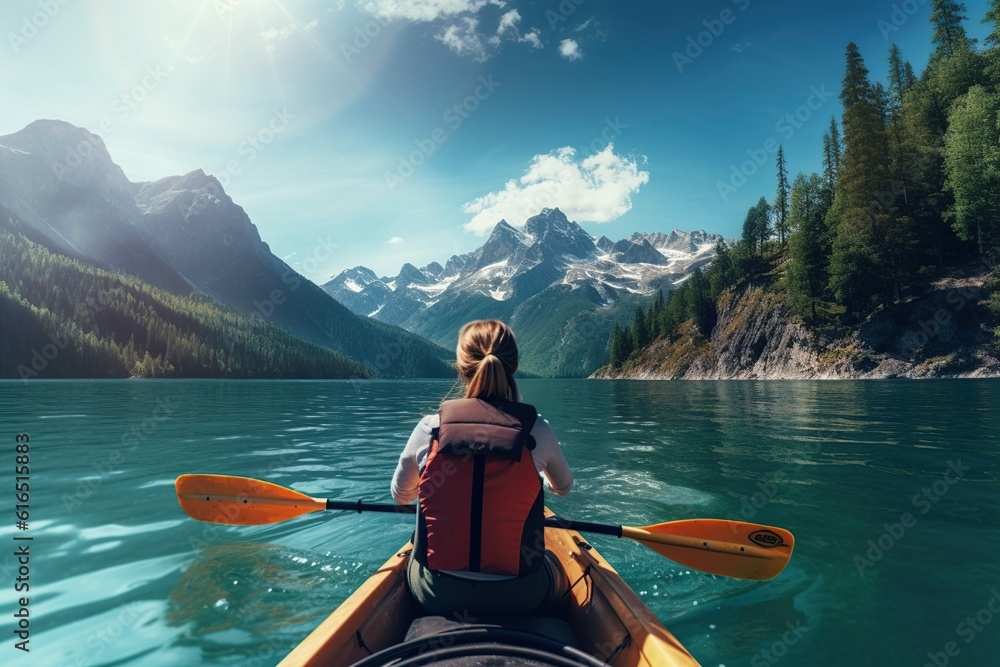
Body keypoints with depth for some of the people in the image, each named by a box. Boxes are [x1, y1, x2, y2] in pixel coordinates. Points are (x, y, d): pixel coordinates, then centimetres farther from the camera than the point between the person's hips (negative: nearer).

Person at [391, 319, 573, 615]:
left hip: (434, 594, 1)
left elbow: (400, 496, 8)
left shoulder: (429, 429, -12)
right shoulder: (537, 432, -12)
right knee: (555, 567, 33)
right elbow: (564, 487, 11)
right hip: (519, 596, 0)